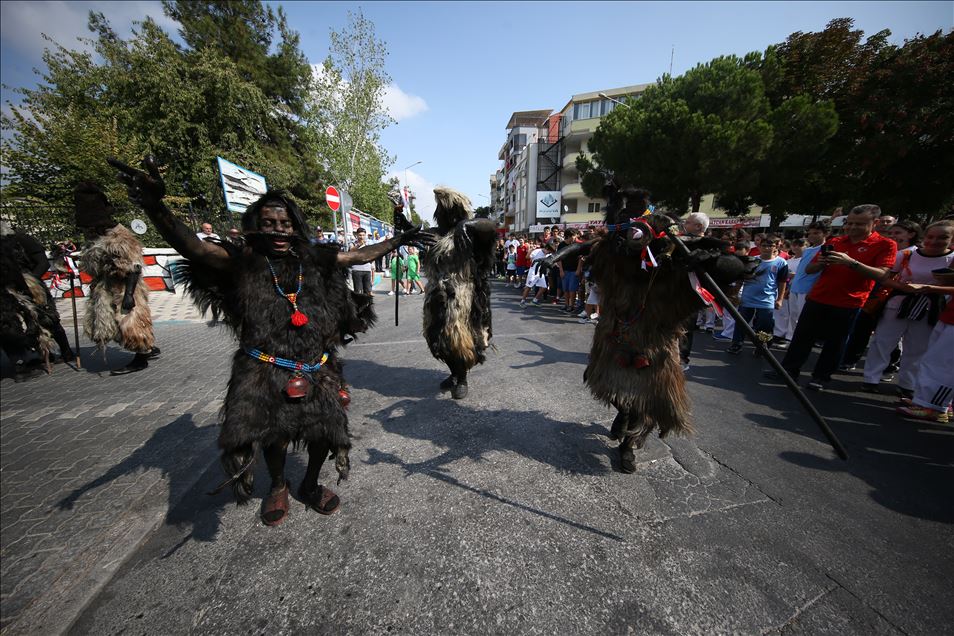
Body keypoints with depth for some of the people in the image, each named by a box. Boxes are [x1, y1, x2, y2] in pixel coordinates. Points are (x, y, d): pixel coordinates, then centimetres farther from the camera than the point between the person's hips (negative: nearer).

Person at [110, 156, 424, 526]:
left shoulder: (314, 260, 3)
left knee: (325, 431, 13)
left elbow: (362, 255, 10)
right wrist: (155, 206, -38)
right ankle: (278, 486, 49)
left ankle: (310, 485, 44)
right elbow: (193, 248, -21)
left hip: (317, 371, 3)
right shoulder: (244, 262, -5)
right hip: (265, 374, -2)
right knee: (274, 436, 14)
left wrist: (399, 240, 14)